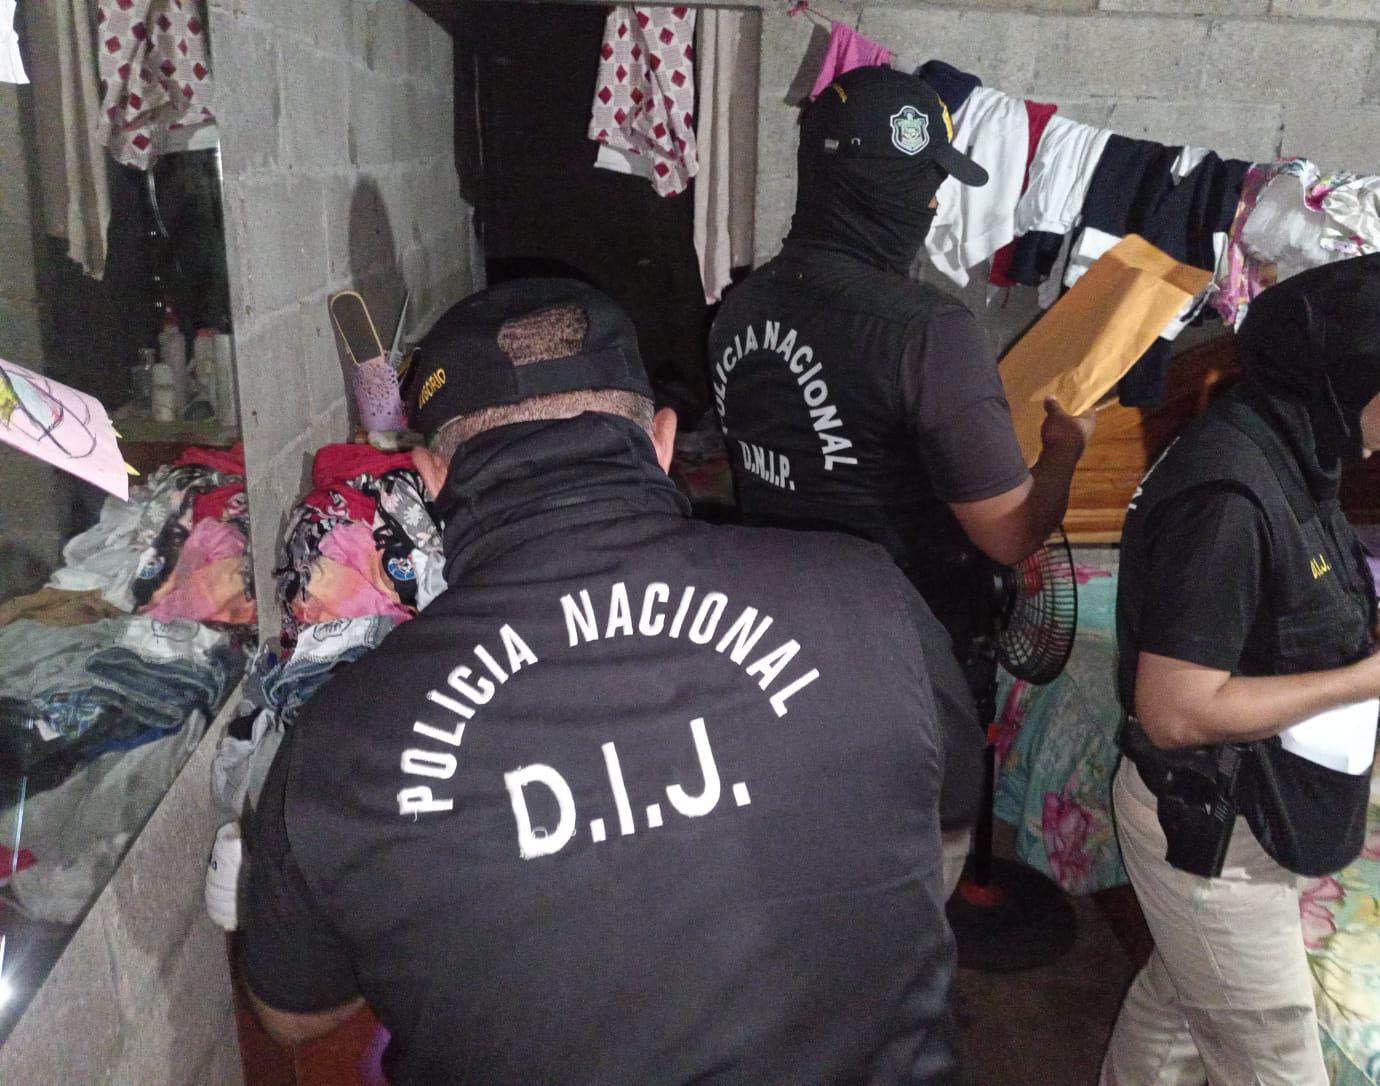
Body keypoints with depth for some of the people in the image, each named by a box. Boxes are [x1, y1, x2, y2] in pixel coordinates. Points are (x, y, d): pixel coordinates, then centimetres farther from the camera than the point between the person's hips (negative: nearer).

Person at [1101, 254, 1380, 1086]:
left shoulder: (1284, 457, 1)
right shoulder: (1231, 494, -28)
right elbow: (1174, 710, -28)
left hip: (1242, 808, 9)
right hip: (1210, 827, -9)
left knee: (1177, 1001, 26)